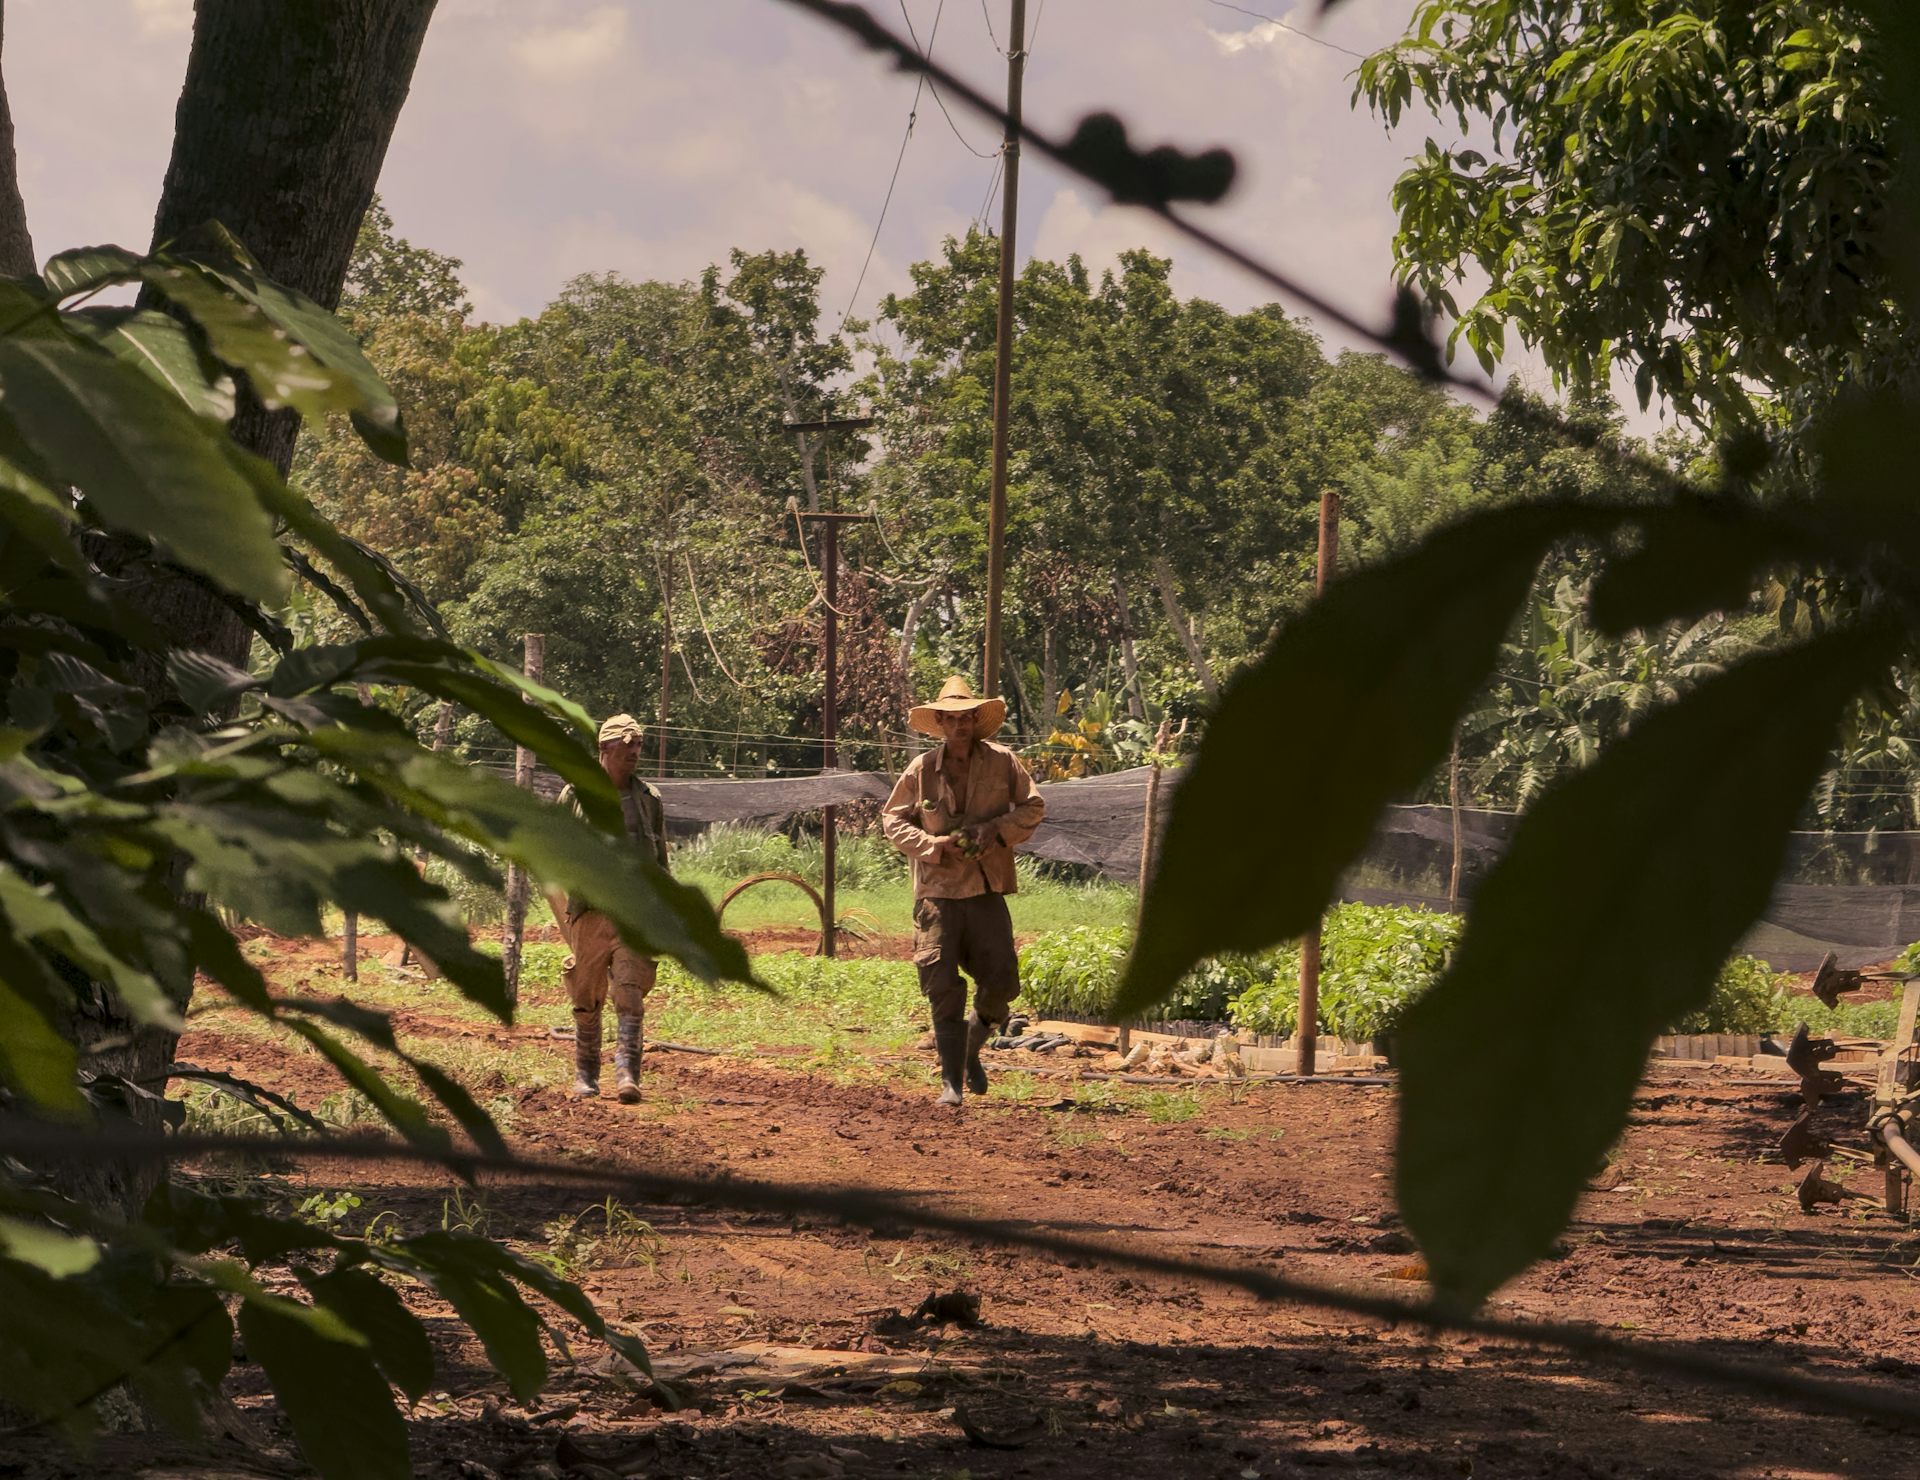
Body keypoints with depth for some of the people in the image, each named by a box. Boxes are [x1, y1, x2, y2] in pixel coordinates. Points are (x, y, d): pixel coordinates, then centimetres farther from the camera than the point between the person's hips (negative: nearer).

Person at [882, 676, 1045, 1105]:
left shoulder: (1002, 762, 4)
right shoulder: (920, 769, 3)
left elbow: (1033, 807, 9)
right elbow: (893, 820, 7)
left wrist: (998, 828, -9)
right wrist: (933, 845, -10)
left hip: (987, 890, 1)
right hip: (937, 890, -1)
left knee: (1000, 982, -2)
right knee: (944, 989, -6)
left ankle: (970, 1052, 27)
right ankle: (951, 1080, 0)